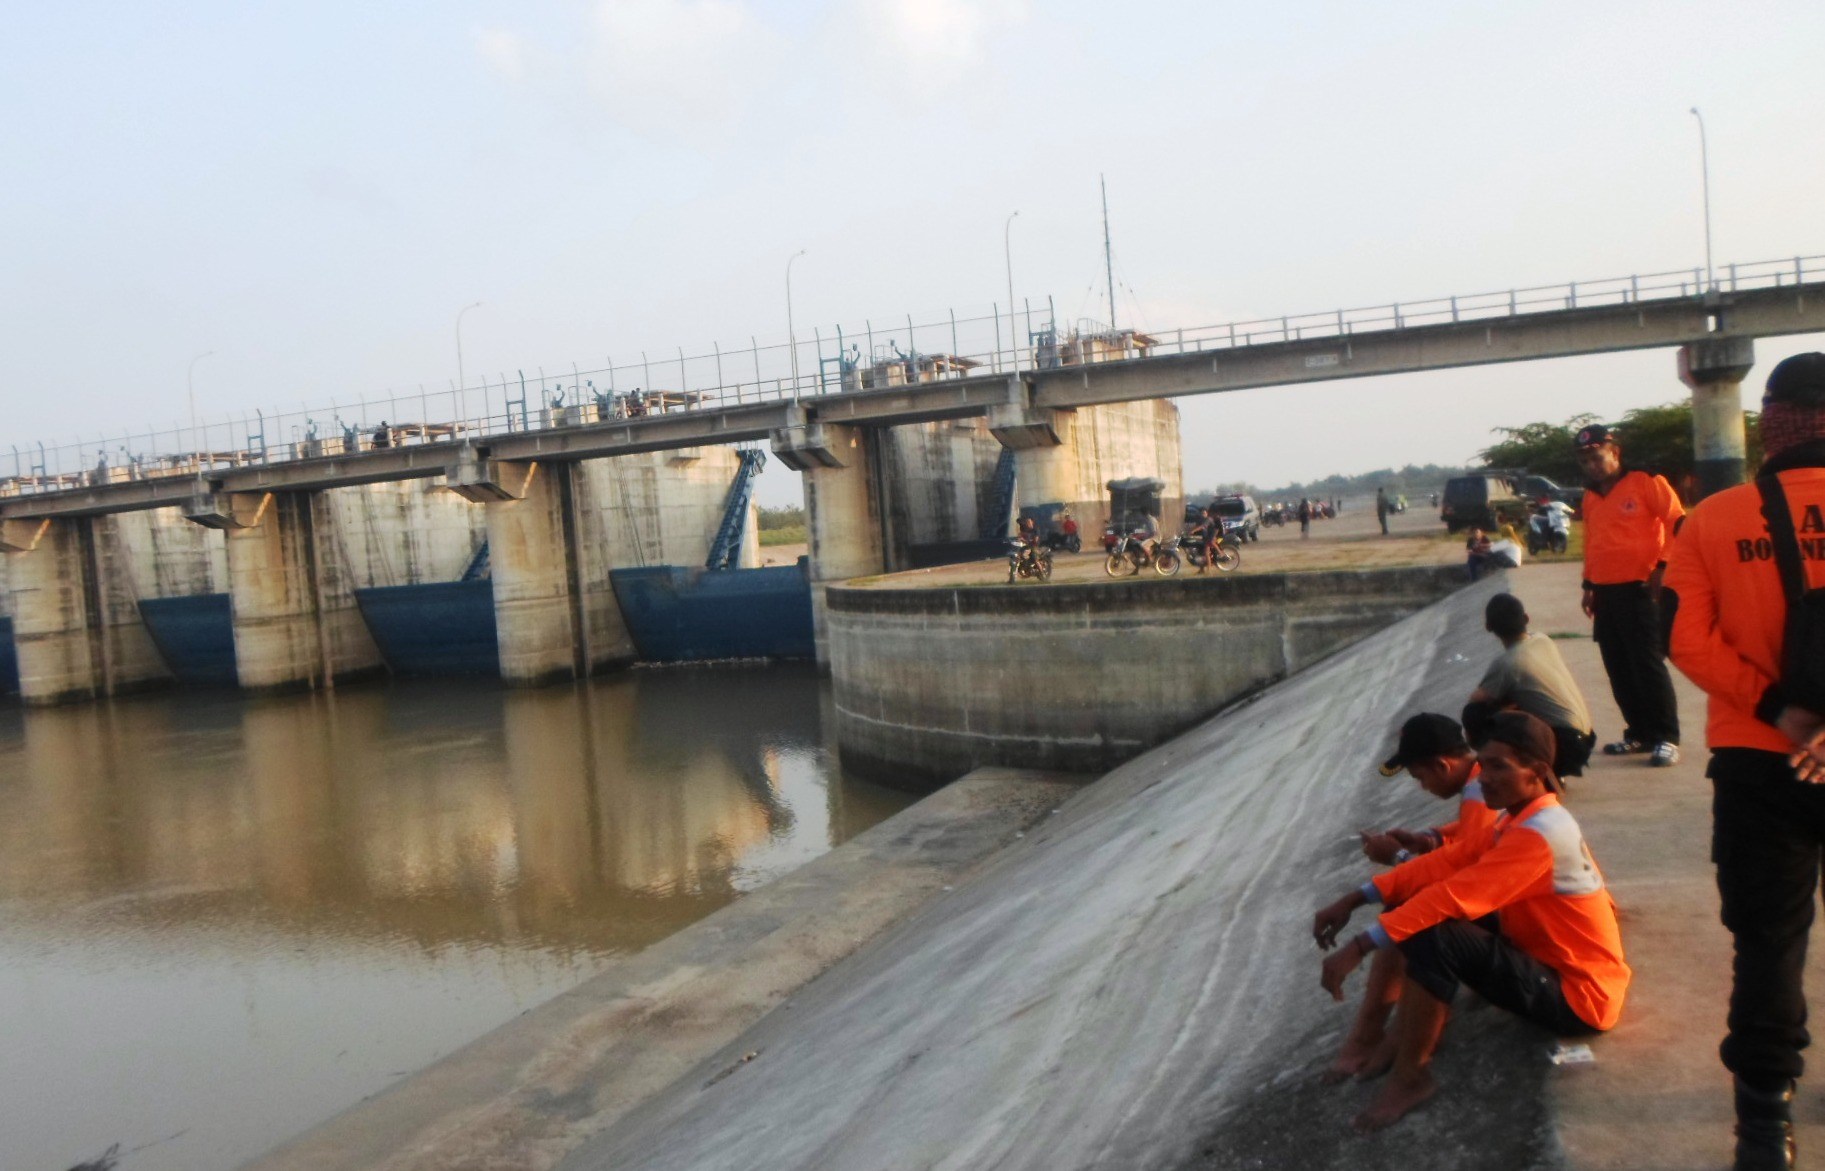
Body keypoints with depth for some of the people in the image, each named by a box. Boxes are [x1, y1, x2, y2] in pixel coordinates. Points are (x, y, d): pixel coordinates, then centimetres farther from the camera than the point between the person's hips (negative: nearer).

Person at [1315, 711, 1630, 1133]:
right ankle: (1409, 1034, 5)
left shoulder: (1543, 833, -26)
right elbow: (1445, 863, 0)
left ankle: (1409, 1078, -13)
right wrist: (1354, 899, -10)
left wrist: (1360, 947, -34)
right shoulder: (1519, 816, 5)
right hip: (1552, 960, 10)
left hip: (1579, 996, -10)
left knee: (1434, 937, -27)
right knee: (1418, 912, 4)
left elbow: (1456, 894, -32)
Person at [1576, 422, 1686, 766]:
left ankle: (1666, 738, 1)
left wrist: (1663, 566, -14)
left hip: (1640, 591, -7)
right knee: (1619, 670, 9)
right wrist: (1589, 585, 17)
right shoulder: (1590, 496, 15)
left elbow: (1679, 523, -8)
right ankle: (1639, 733, 19)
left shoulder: (1645, 482, -5)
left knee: (1649, 666, -6)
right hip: (1605, 594, 7)